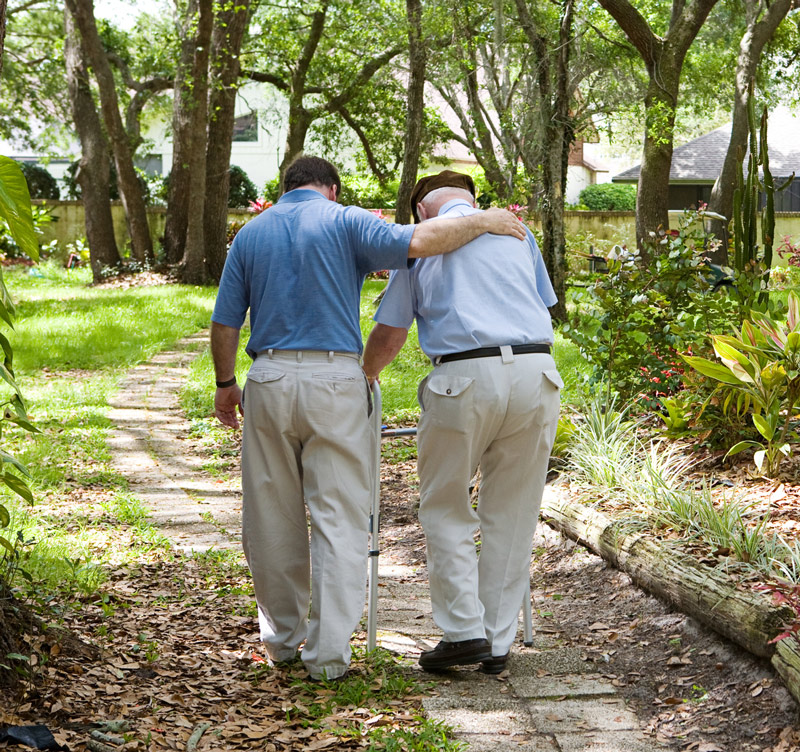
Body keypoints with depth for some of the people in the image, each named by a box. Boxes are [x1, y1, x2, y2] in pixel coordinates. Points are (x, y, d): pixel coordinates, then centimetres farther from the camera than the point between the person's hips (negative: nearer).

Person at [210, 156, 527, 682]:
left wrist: (226, 385, 24)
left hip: (269, 380, 4)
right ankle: (328, 651, -2)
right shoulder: (344, 221, 1)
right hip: (334, 380, -3)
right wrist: (484, 222, -4)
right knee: (339, 517, 1)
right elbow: (416, 243, -16)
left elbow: (225, 325, 11)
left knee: (273, 518, 13)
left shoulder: (251, 234, 13)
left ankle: (283, 637, 26)